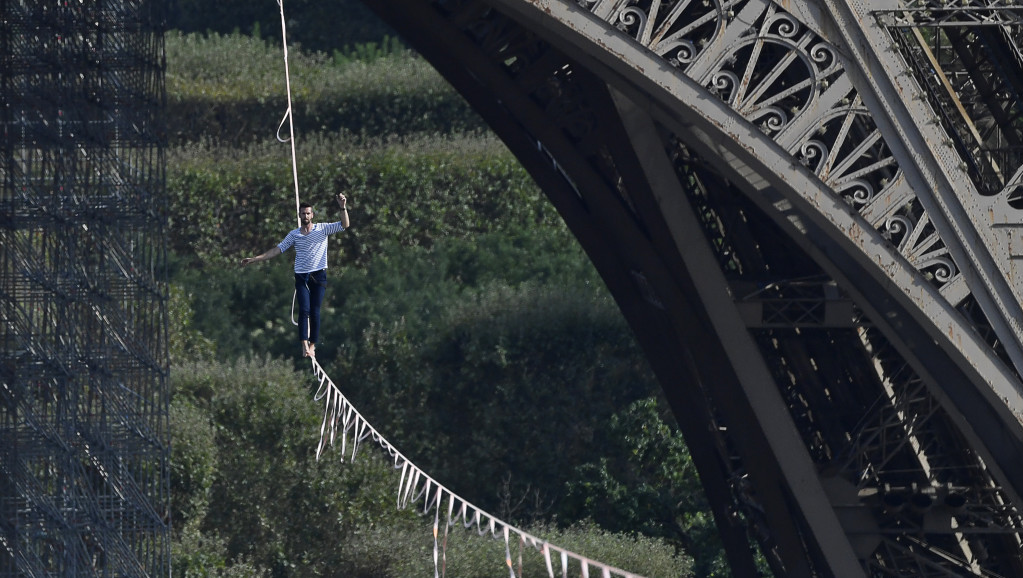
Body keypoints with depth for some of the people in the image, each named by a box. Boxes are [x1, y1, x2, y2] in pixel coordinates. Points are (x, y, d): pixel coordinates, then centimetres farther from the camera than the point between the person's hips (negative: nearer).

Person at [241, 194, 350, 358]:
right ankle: (304, 345, -19)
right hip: (302, 277, 1)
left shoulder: (323, 229, 6)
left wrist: (343, 208, -18)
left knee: (315, 312, -4)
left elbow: (344, 225, -1)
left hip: (319, 276, -1)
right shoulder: (294, 234, 11)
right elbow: (278, 250, 13)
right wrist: (254, 259, 10)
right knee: (304, 310, -11)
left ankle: (312, 344, 2)